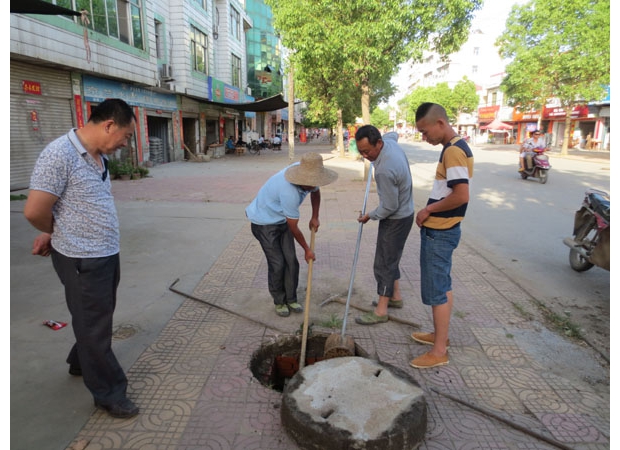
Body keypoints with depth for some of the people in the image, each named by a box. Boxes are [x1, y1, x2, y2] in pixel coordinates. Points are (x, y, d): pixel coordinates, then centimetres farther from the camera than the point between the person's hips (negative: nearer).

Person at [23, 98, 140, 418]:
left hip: (108, 254, 8)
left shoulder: (100, 157, 6)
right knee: (95, 327, 7)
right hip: (82, 260, -8)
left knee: (98, 319, 25)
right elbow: (34, 211, -19)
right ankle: (108, 393, 24)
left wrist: (53, 234, 8)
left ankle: (81, 363, 50)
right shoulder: (59, 155, -21)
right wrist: (59, 234, 0)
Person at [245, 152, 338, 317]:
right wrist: (307, 249, -12)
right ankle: (279, 301, 15)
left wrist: (315, 217, 8)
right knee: (277, 264, -7)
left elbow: (316, 191, 11)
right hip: (264, 222, -7)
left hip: (282, 220, 8)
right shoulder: (289, 192, -38)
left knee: (291, 261, 4)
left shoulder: (306, 174, -15)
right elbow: (293, 227, -25)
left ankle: (291, 299, 19)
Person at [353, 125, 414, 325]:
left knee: (384, 263, 0)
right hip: (403, 213, 10)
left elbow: (389, 207, -26)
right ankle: (395, 296, 36)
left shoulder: (385, 170, -35)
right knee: (390, 258, 21)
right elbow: (393, 134, 22)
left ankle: (381, 310, 11)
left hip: (396, 219, -10)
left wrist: (369, 216, -10)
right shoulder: (389, 141, -7)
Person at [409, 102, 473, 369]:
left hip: (440, 233, -10)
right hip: (440, 230, 10)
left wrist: (428, 210, -15)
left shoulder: (453, 151, -19)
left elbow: (461, 196, -26)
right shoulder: (454, 147, 12)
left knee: (437, 290, -1)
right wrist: (429, 212, 10)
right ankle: (439, 335, 34)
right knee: (443, 286, 19)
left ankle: (439, 352, 11)